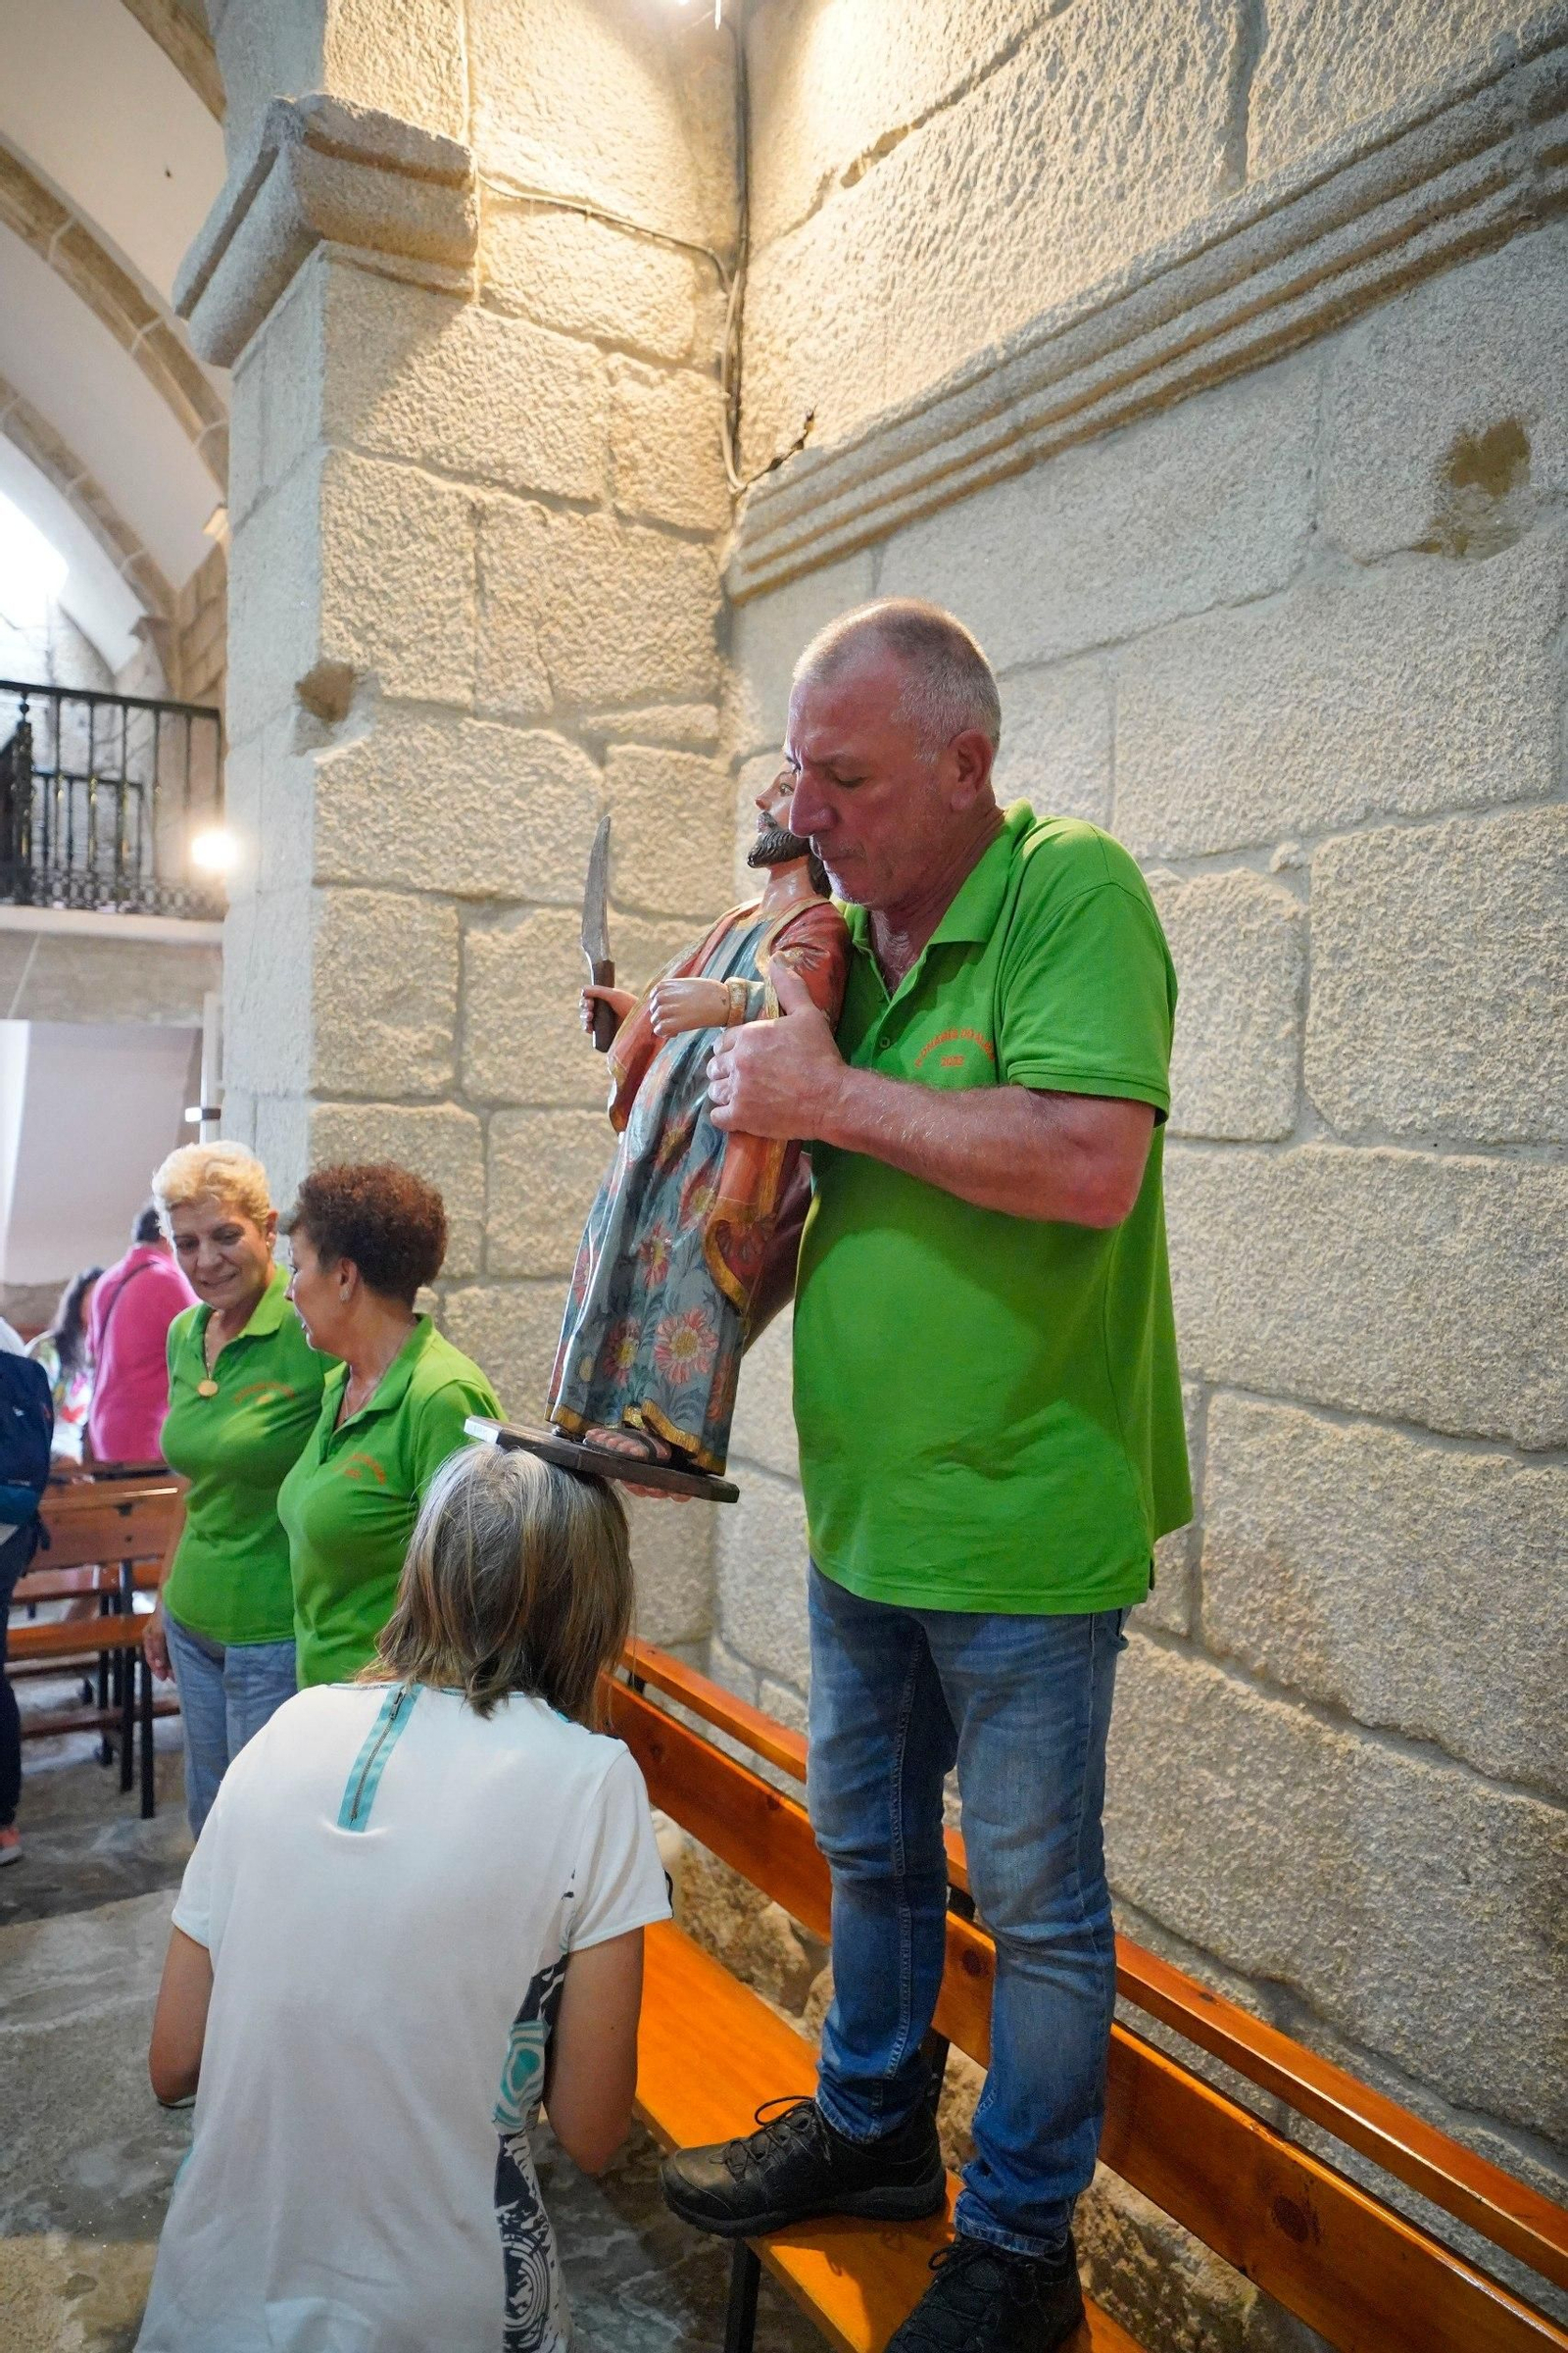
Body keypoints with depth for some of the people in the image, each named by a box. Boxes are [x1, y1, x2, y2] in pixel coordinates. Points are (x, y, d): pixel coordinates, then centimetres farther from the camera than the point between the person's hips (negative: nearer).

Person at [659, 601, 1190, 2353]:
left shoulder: (1070, 892, -15)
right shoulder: (839, 937, 7)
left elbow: (1091, 1162, -29)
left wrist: (832, 1094, -23)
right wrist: (724, 1086, -2)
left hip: (1025, 1519, -7)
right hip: (861, 1507, 7)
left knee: (1036, 1898, 12)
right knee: (868, 1846, 23)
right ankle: (870, 2127, 47)